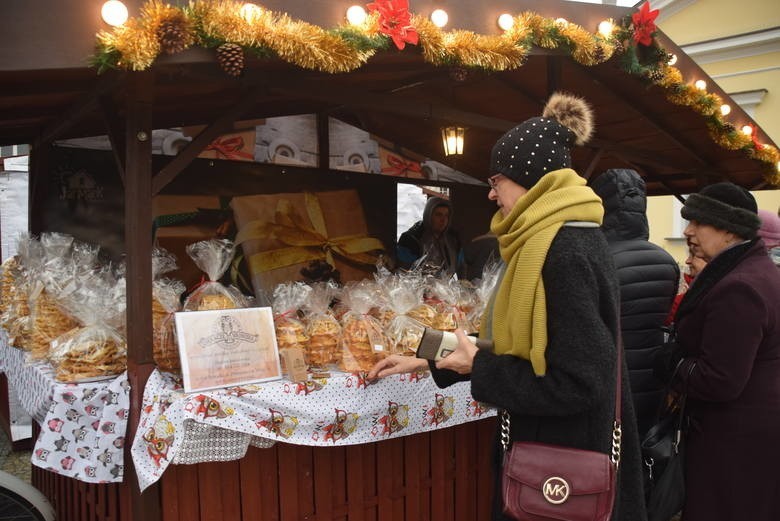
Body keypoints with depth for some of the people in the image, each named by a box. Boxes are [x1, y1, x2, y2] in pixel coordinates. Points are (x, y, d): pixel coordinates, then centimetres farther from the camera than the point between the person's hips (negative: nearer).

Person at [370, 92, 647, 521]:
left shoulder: (564, 254, -25)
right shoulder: (553, 241, 6)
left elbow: (581, 381, -26)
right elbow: (522, 345, 11)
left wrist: (478, 369, -17)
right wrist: (426, 362, 9)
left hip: (562, 456, -9)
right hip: (548, 443, 9)